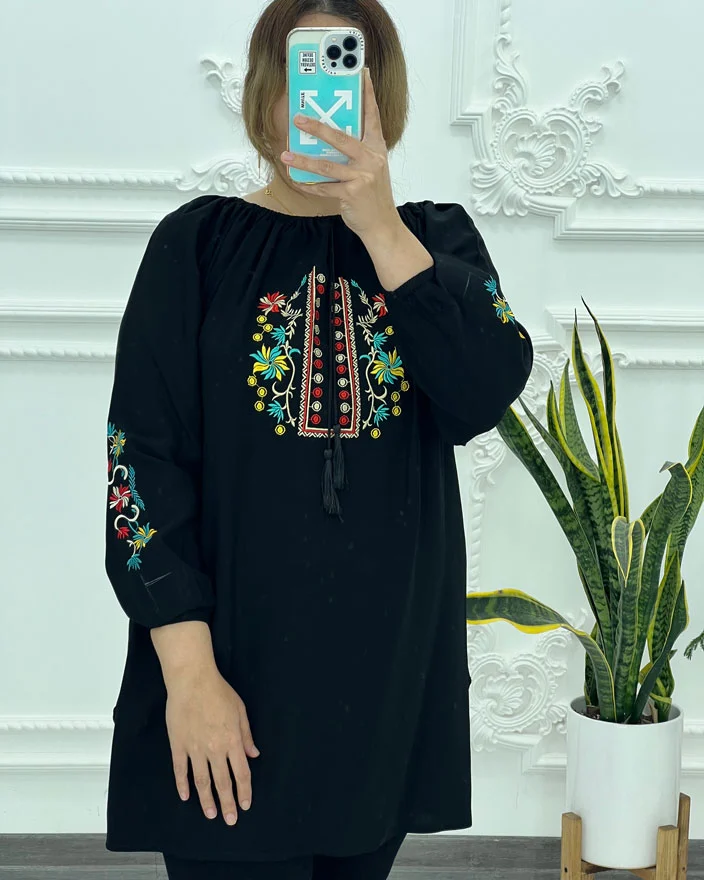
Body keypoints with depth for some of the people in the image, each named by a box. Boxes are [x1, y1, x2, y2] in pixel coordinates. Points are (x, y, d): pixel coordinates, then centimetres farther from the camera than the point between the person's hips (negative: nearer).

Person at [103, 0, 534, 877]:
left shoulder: (437, 238, 6)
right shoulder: (198, 243, -1)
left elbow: (486, 395, -11)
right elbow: (144, 459, -6)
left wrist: (380, 225, -18)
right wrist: (188, 670, -13)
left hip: (394, 670, 3)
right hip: (234, 673, -2)